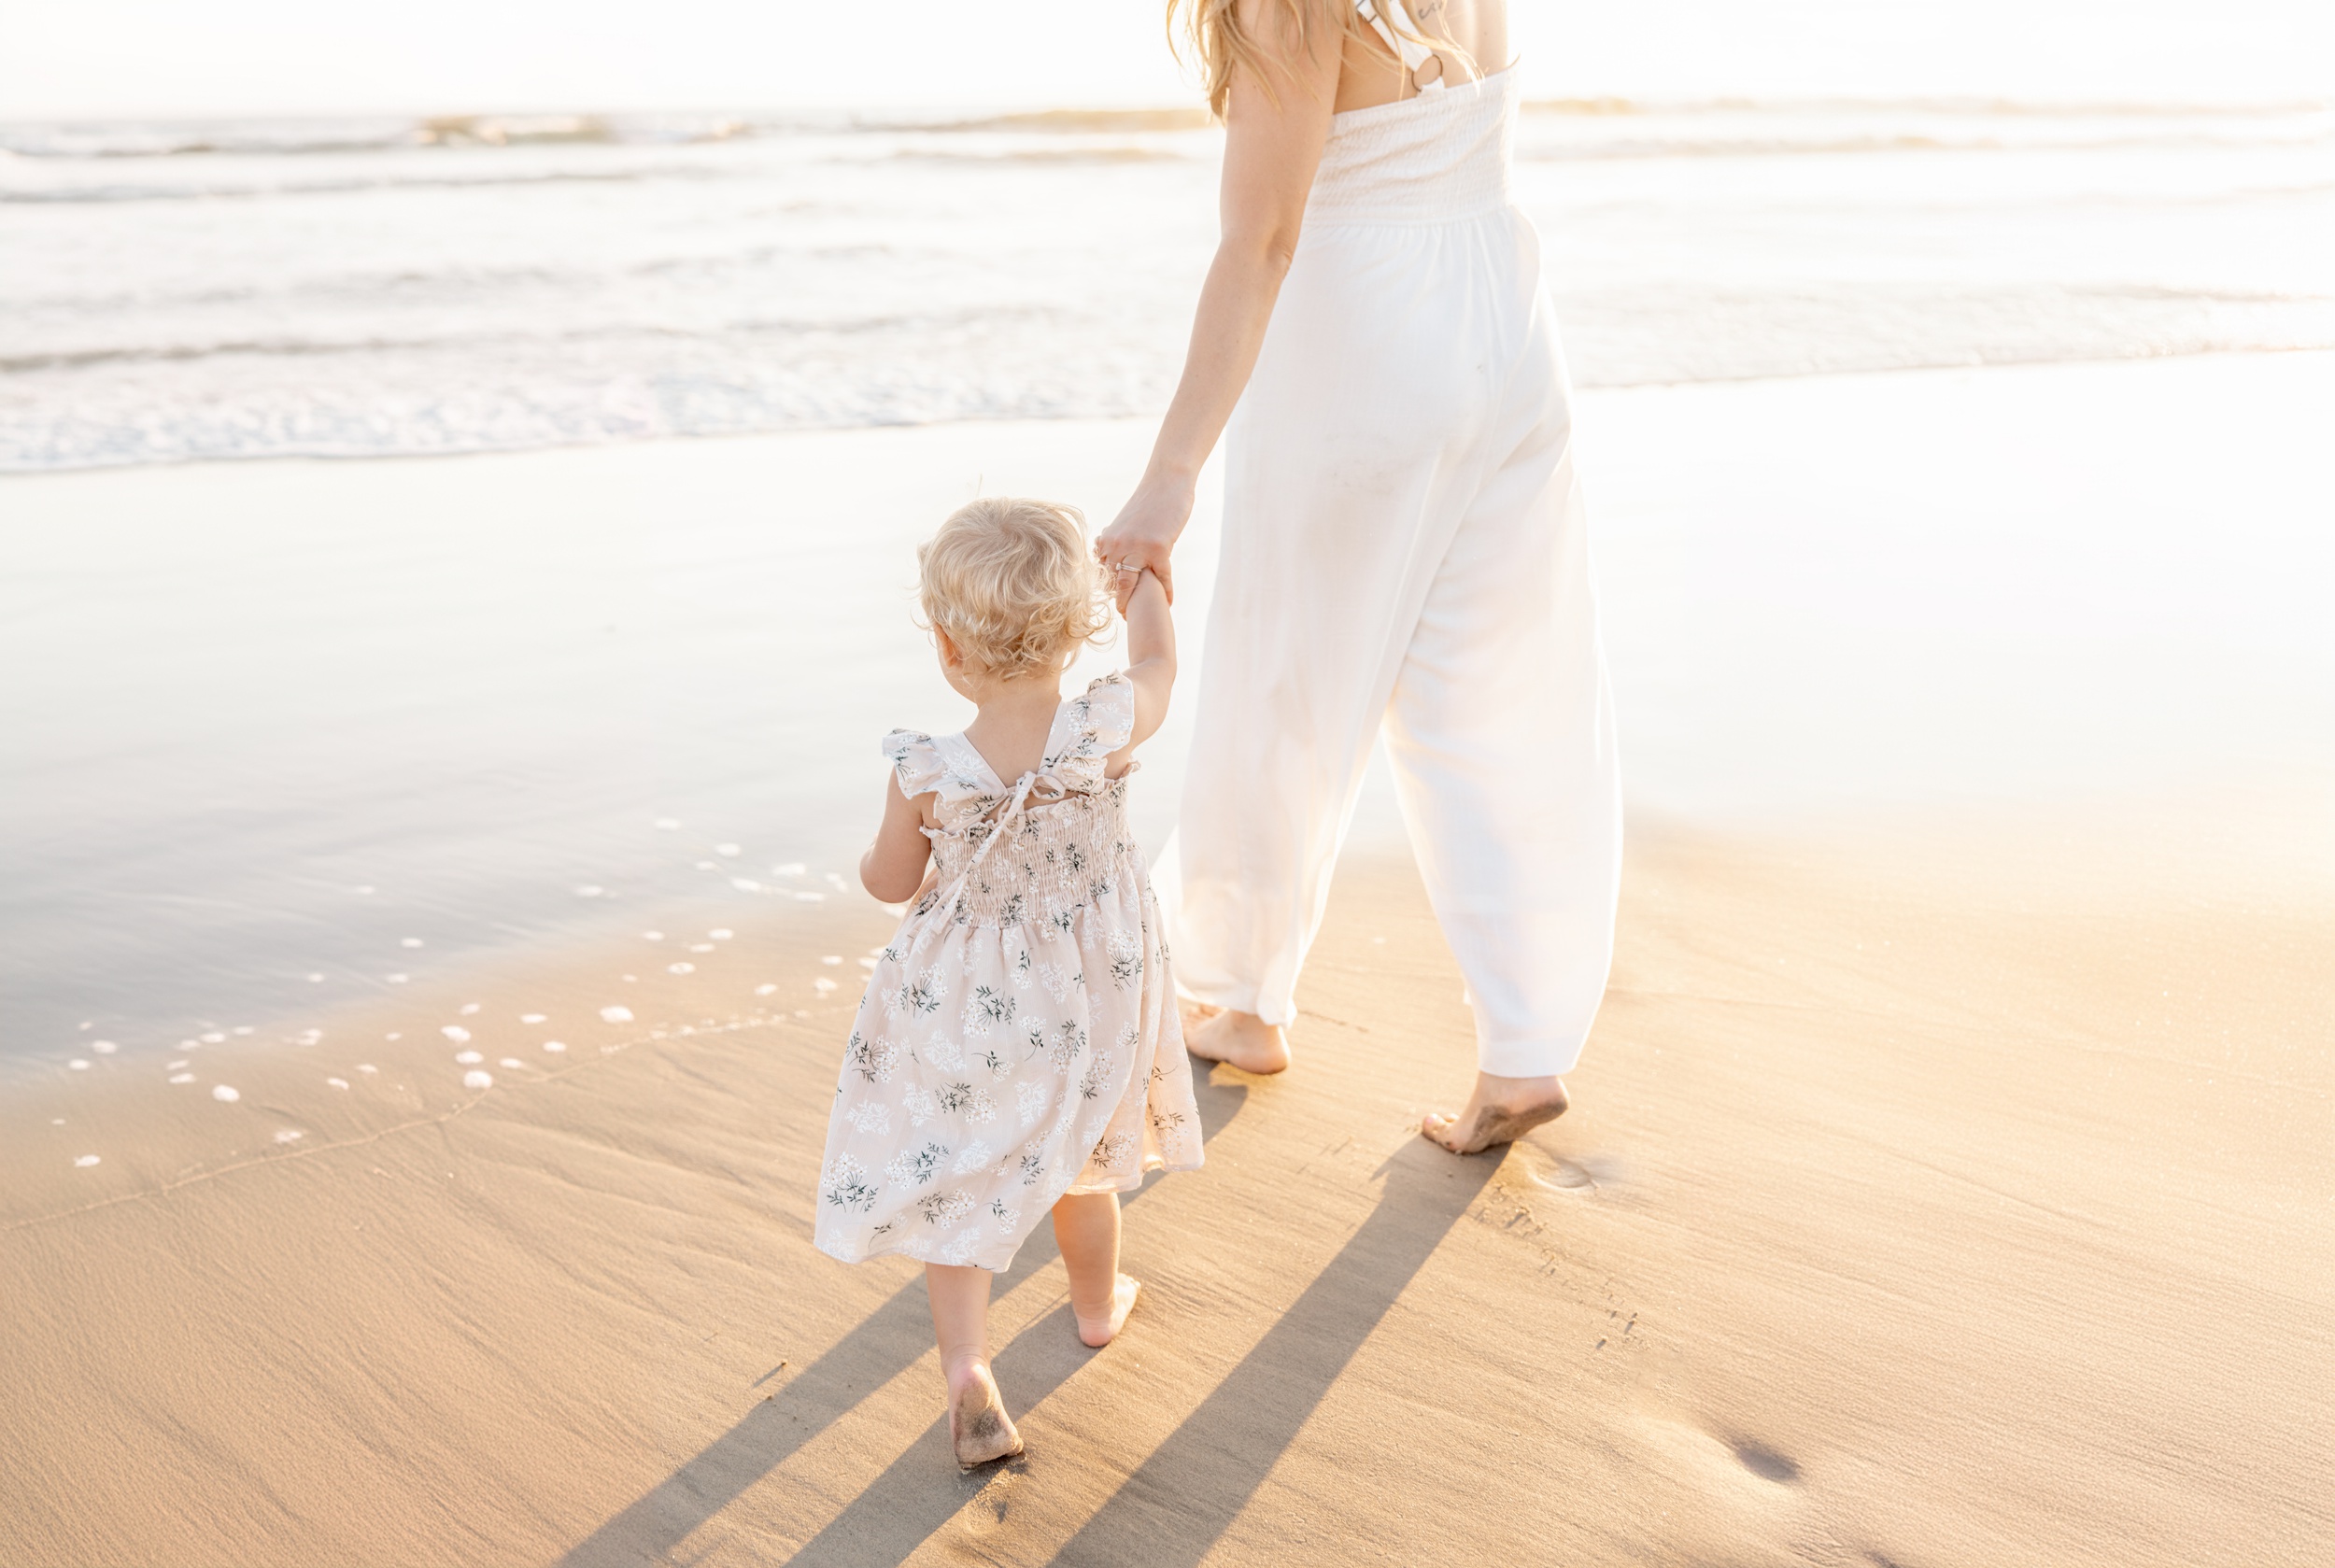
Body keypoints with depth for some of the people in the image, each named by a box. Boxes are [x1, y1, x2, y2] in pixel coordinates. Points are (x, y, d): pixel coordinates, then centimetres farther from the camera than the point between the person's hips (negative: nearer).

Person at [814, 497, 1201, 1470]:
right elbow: (1157, 663, 1)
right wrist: (1142, 573, 20)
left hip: (964, 1015, -3)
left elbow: (891, 883, -7)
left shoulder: (927, 776, -26)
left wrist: (877, 857, 17)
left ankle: (968, 1371, 0)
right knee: (1081, 1162, 27)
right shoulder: (1108, 733, -23)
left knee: (952, 1190, 14)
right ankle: (1098, 1305, 51)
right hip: (1091, 1003, 3)